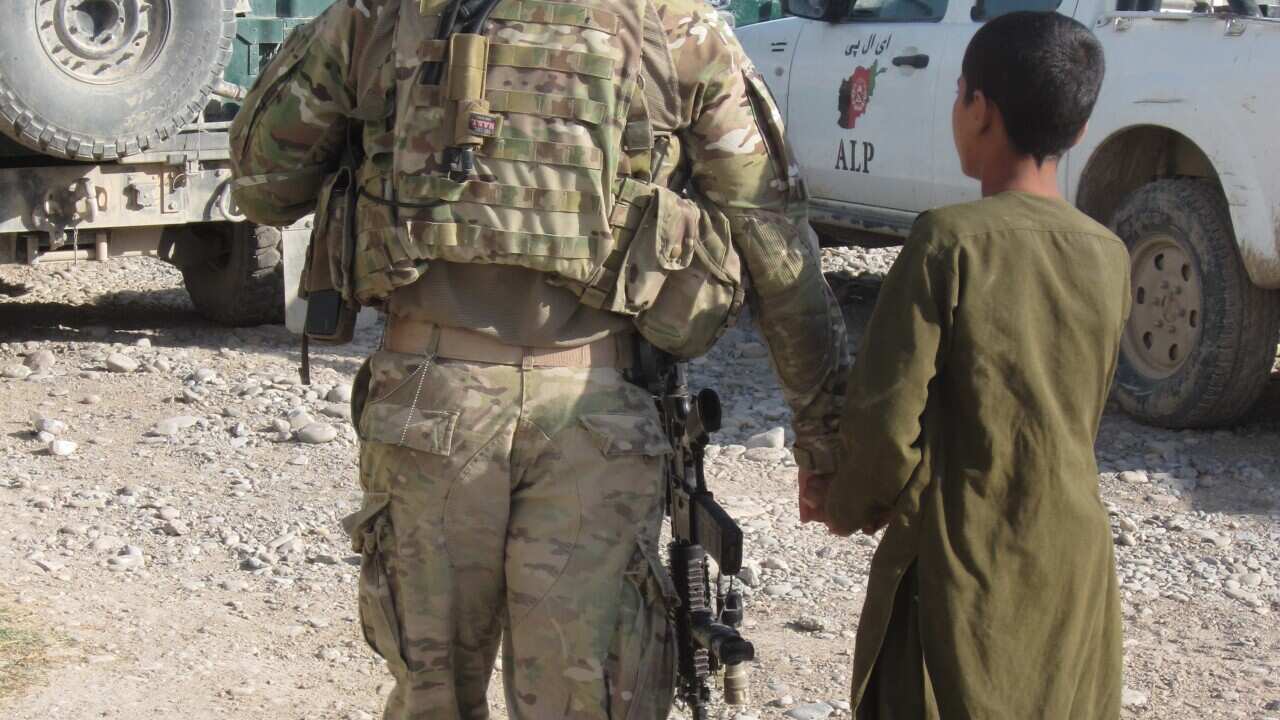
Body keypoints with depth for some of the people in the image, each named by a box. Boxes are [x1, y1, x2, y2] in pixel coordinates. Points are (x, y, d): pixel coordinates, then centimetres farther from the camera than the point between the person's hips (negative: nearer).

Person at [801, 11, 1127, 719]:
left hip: (962, 567, -5)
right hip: (1074, 578, 5)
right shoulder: (1109, 258, 2)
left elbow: (885, 418, -18)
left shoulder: (951, 240, -15)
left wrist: (852, 505, 4)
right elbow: (1072, 425, 10)